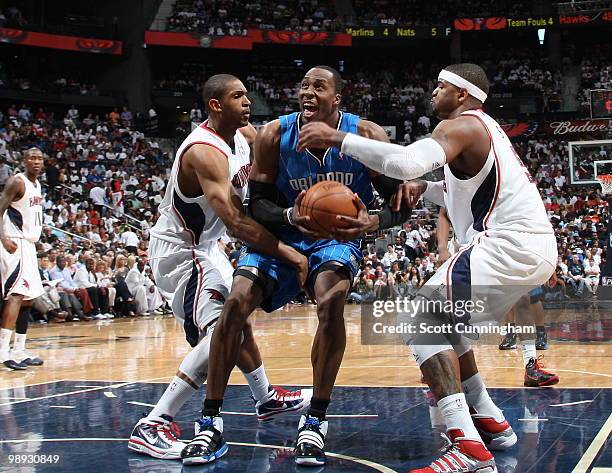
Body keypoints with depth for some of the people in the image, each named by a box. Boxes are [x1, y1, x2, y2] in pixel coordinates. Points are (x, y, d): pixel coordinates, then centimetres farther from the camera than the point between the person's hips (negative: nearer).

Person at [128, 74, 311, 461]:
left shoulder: (245, 135, -1)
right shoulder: (204, 152, -30)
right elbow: (234, 219, -40)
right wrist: (288, 253, -43)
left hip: (205, 246, 10)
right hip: (179, 251, -10)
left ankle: (267, 398, 47)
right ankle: (152, 427, -23)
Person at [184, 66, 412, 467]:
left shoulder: (366, 136, -17)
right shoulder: (275, 135, -15)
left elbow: (401, 204, -14)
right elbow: (257, 203, -11)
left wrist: (372, 223, -35)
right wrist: (290, 216, -33)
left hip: (338, 238, -1)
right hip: (283, 233, 1)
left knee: (331, 303, -30)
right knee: (236, 303, -18)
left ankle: (316, 421, -16)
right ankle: (211, 422, -7)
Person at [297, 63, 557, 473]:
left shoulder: (461, 125, -6)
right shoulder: (484, 129, 25)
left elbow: (406, 162, -26)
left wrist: (339, 139, -20)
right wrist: (426, 189, 18)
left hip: (509, 245, -10)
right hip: (536, 250, 10)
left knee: (422, 322, -11)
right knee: (442, 324, 21)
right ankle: (491, 422, 24)